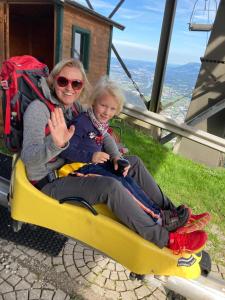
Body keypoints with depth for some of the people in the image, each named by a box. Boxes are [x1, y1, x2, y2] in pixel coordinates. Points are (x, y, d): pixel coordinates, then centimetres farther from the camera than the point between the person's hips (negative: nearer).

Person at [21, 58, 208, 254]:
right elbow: (28, 157, -29)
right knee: (110, 187, -33)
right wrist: (56, 144, -50)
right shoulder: (38, 108, -19)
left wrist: (116, 156, -9)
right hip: (49, 181, -7)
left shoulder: (74, 105, 1)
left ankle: (172, 213, 11)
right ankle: (166, 239, -16)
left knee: (134, 162, 3)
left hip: (74, 167, 8)